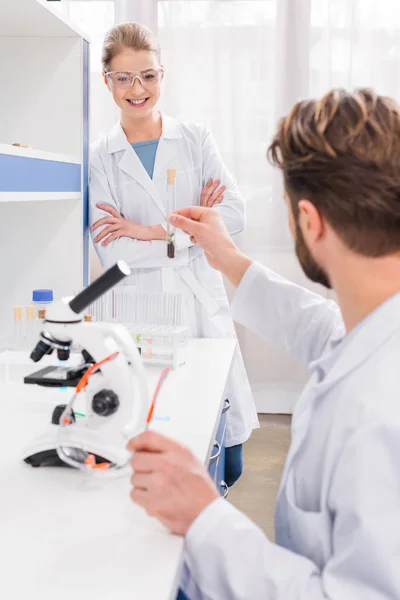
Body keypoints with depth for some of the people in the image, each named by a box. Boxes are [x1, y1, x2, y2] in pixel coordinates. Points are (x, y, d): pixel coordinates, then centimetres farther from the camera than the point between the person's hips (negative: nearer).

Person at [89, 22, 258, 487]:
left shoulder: (196, 140, 7)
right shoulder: (100, 158, 2)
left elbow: (235, 214, -4)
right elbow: (112, 252, -8)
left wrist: (152, 230, -9)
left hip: (203, 306, 2)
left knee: (227, 467, 4)